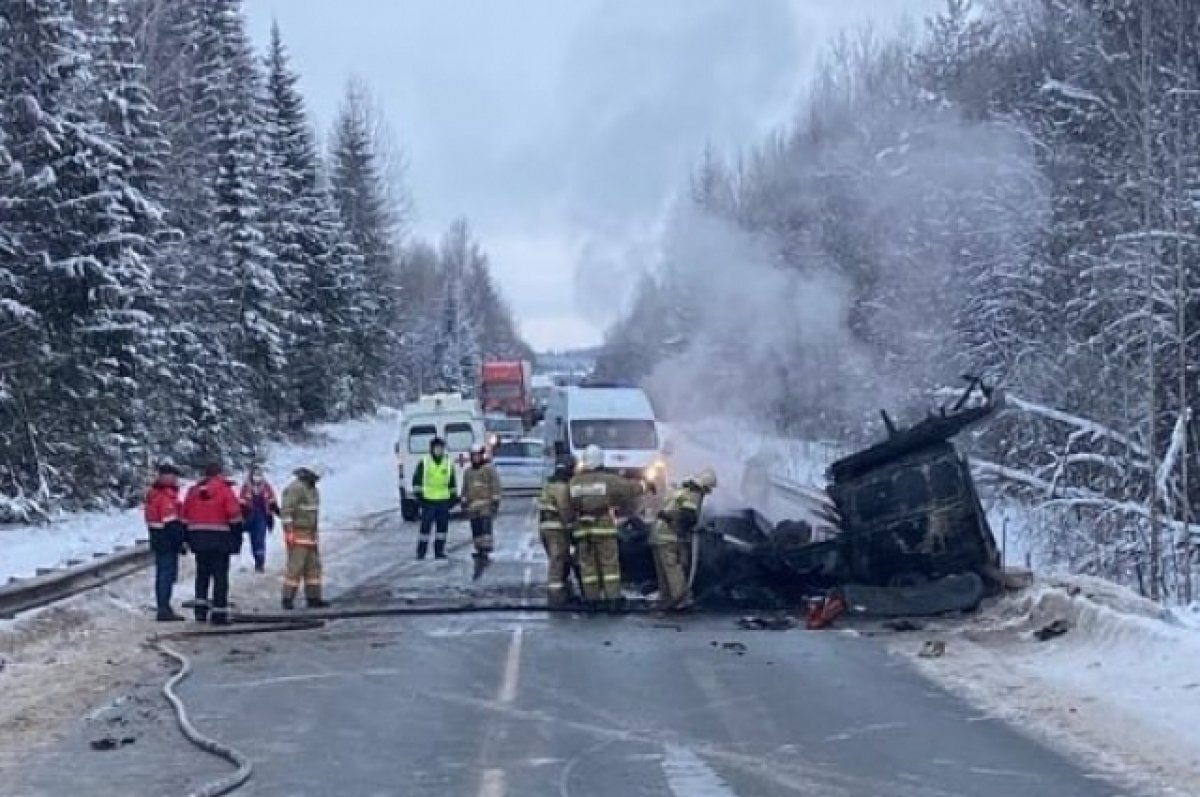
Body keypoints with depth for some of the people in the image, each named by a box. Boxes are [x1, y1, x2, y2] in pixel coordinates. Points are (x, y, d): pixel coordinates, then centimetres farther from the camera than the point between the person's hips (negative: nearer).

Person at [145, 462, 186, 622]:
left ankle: (163, 608, 20)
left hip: (157, 540, 10)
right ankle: (164, 610, -9)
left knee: (162, 574, 14)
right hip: (168, 541, -10)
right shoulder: (167, 497, -18)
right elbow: (171, 523, -22)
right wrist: (180, 542, -17)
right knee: (168, 574, -8)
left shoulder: (154, 494, 15)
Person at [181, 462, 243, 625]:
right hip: (219, 539, -5)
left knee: (202, 574, 17)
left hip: (198, 538, 5)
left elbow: (186, 517, 12)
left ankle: (200, 608, 13)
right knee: (220, 576, 0)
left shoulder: (193, 490, 9)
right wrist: (237, 539, -1)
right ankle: (219, 613, -1)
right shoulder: (224, 490, -7)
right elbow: (235, 516, -10)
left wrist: (189, 539, 19)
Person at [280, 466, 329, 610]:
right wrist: (289, 532, -26)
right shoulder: (295, 488, -16)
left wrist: (315, 534, 24)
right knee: (296, 566, -9)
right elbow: (287, 510, -21)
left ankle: (313, 598, 9)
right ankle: (287, 599, -4)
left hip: (310, 534, 9)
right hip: (297, 534, -9)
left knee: (313, 566, 7)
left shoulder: (312, 489, 15)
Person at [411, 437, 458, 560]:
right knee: (425, 527, -3)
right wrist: (418, 494, -5)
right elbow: (416, 480, 2)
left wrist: (453, 497, 11)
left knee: (442, 527, 6)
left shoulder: (449, 463, 9)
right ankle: (421, 552, 4)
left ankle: (439, 551, 15)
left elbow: (453, 482, 16)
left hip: (444, 501, 3)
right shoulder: (424, 462, 0)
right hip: (428, 501, -3)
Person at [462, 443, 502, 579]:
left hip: (486, 506, -6)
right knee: (476, 532, 5)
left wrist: (495, 501, -9)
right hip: (473, 506, 6)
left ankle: (486, 552, -19)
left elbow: (495, 486, -4)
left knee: (485, 528, -17)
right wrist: (464, 503, 18)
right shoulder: (468, 472, 18)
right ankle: (479, 552, 13)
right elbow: (465, 489, 24)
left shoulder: (489, 469, 0)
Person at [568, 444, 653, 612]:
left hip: (582, 529, 3)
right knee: (610, 564, 1)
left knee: (588, 565, 8)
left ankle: (592, 599, 7)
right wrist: (646, 485, 22)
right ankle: (613, 599, -2)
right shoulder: (608, 480, -6)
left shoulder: (574, 482, 3)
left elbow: (571, 507, 6)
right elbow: (629, 487, 5)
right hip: (604, 528, -3)